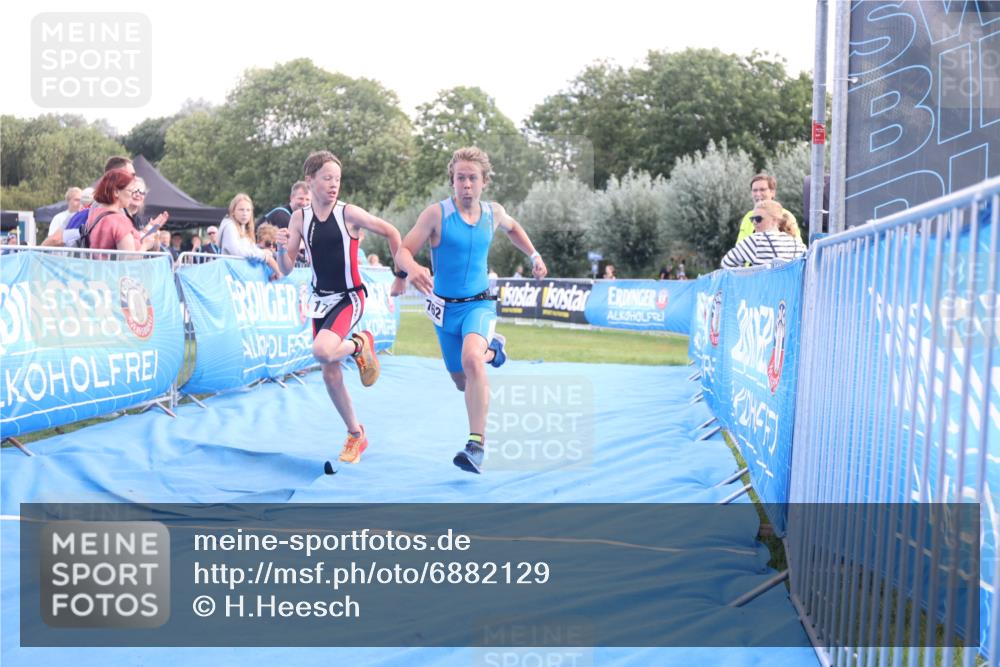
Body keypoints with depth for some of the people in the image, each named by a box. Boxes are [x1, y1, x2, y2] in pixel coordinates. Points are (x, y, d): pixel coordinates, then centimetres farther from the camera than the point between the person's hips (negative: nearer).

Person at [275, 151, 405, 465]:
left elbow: (391, 233, -1)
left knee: (322, 352, -29)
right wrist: (281, 248, -22)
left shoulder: (349, 213, -13)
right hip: (320, 299, 5)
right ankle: (356, 434, 24)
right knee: (330, 373, 7)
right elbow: (287, 268, 0)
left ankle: (360, 345, 5)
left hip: (349, 298, -5)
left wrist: (401, 277, 3)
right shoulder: (299, 218, -2)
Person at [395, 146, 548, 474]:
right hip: (445, 308, 1)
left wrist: (534, 255, 13)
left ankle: (477, 443, -29)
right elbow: (403, 251, -18)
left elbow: (512, 227, 24)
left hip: (479, 304, -1)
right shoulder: (437, 213, -13)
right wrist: (412, 268, -40)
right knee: (463, 382, 16)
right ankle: (492, 349, 51)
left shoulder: (493, 212, -2)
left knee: (471, 360, -32)